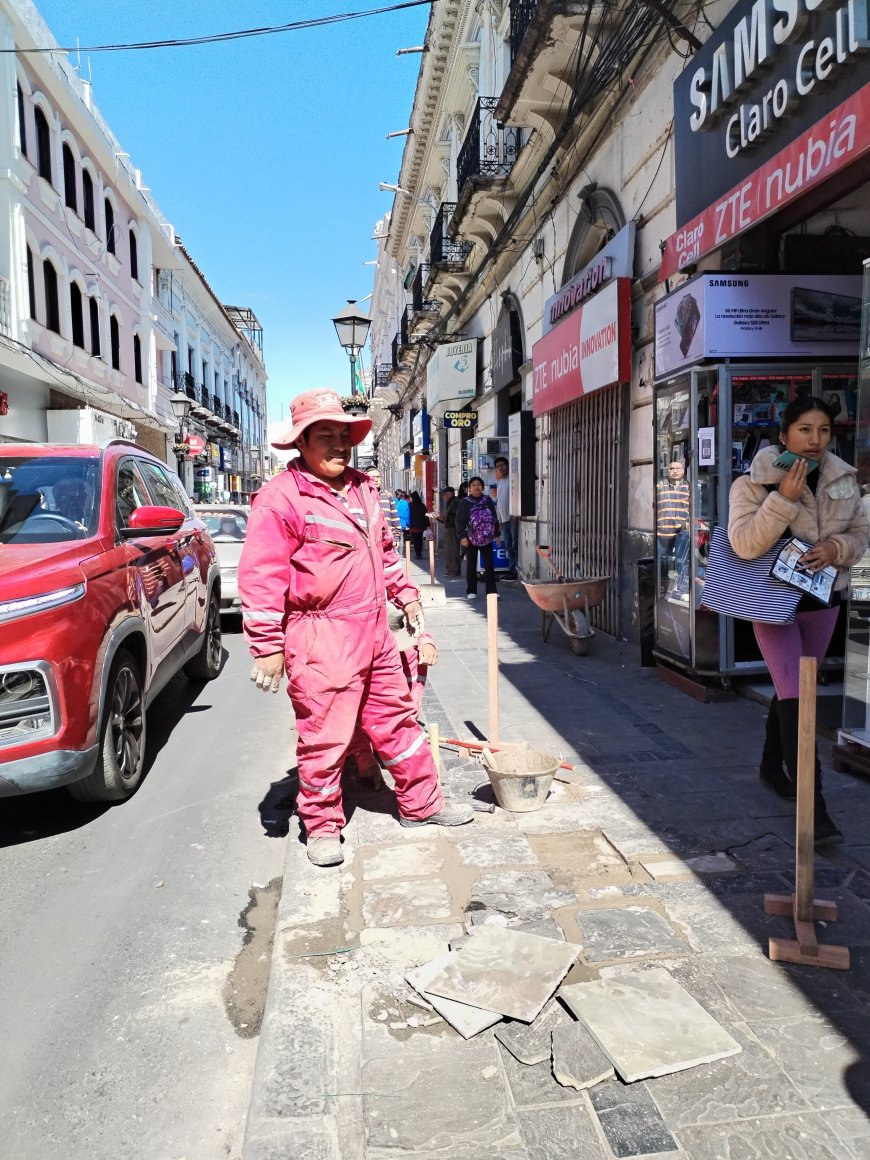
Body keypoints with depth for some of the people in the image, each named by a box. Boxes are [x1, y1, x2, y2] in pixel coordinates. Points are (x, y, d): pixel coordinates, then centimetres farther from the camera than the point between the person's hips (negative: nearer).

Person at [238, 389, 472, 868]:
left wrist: (406, 595, 27)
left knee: (397, 720, 18)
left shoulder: (362, 490, 14)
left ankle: (421, 804, 34)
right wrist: (267, 646, -19)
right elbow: (262, 576, -17)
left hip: (374, 634, 8)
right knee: (324, 738, 2)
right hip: (320, 640, -8)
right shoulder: (281, 497, -12)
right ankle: (322, 827, 21)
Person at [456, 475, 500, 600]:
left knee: (489, 565, -2)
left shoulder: (488, 500, 8)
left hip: (487, 539, 2)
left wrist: (496, 534, 9)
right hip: (470, 539, -2)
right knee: (471, 565, 6)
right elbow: (460, 521, -4)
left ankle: (491, 591, 2)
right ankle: (471, 592, 14)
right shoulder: (464, 502, -1)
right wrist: (462, 536, -13)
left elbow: (495, 518, 13)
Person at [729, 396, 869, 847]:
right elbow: (743, 543, -23)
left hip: (822, 598, 6)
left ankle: (772, 765, 40)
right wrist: (784, 498, -30)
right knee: (794, 695, -11)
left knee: (793, 687, 18)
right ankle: (813, 806, -8)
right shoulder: (754, 482, -13)